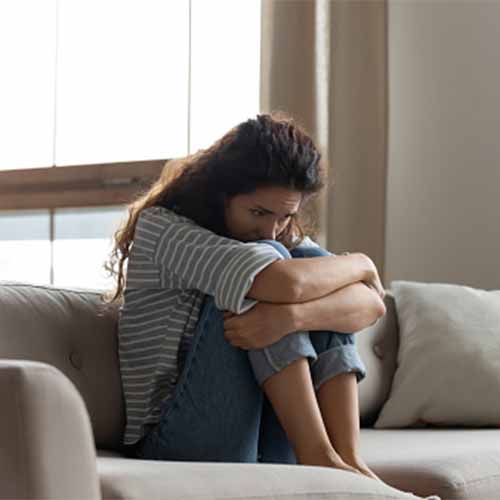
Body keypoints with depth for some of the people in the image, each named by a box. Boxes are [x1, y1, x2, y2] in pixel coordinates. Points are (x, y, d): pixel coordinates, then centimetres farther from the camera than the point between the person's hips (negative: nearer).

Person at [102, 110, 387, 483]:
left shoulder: (289, 236, 9)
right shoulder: (161, 227, -11)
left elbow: (372, 305, -9)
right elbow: (284, 283, -27)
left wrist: (290, 315, -29)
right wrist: (360, 263, -7)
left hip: (272, 448, 6)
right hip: (180, 444, -6)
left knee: (313, 263, -11)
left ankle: (347, 456, -21)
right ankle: (317, 456, -26)